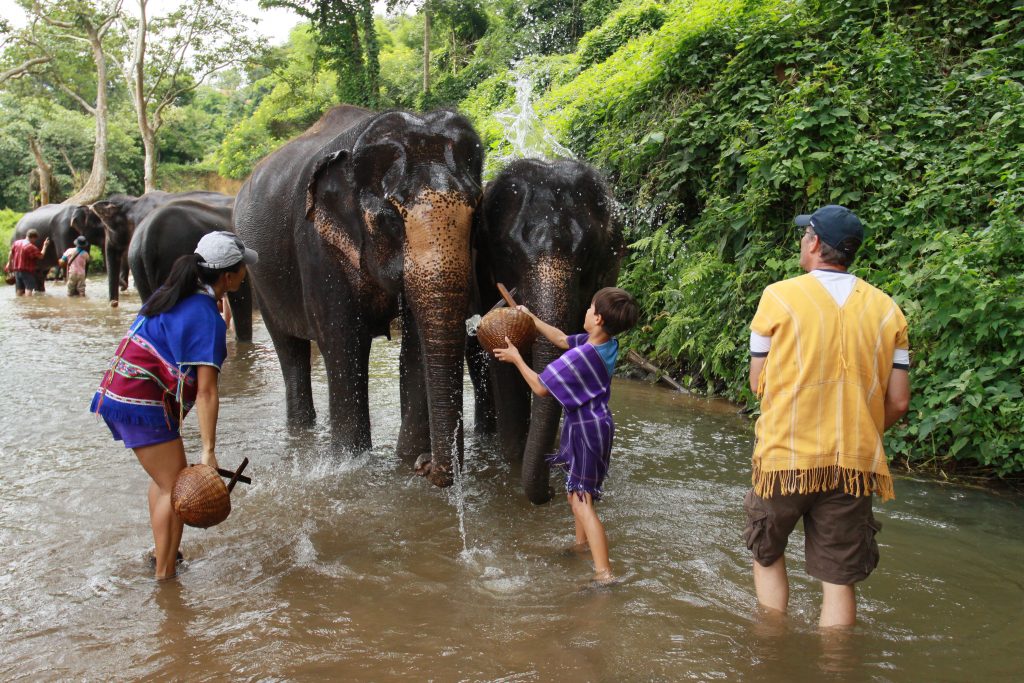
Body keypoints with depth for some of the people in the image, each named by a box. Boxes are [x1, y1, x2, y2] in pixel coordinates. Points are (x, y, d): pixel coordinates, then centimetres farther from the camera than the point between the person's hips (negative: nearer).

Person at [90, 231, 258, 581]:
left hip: (116, 392, 10)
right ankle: (164, 578, -2)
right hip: (143, 404, -10)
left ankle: (162, 553, 34)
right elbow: (206, 392, -22)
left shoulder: (171, 294, 10)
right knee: (176, 489, -4)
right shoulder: (207, 318, -17)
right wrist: (208, 450, -23)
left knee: (165, 477, 22)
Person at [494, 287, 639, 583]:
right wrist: (531, 319, 21)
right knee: (575, 490, 26)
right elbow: (562, 340, 16)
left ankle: (604, 573, -13)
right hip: (593, 423, 10)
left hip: (587, 429, -10)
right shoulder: (607, 345, -1)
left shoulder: (581, 356, -28)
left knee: (581, 500, -10)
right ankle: (582, 544, 45)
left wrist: (516, 359, -6)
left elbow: (541, 387, -19)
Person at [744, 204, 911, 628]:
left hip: (785, 457, -2)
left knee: (767, 555, 20)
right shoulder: (887, 309, 2)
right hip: (854, 465, 2)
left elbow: (758, 383, -1)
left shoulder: (779, 297, -7)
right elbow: (897, 404, 2)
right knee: (840, 580, 10)